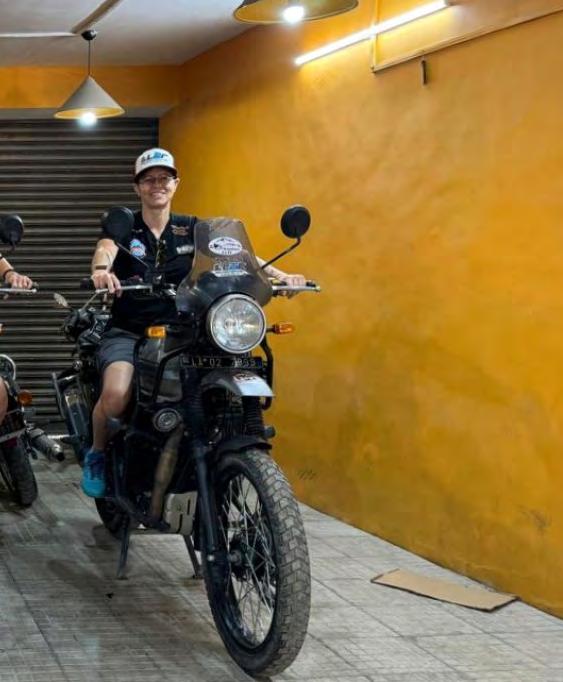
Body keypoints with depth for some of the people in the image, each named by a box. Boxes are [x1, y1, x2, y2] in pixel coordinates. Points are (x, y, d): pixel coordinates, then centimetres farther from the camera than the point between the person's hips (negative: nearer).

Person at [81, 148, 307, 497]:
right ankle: (98, 452, 3)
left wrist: (280, 275, -20)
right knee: (116, 395, -31)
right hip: (127, 332, -2)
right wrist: (101, 269, -44)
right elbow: (105, 248, -19)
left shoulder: (192, 229, 10)